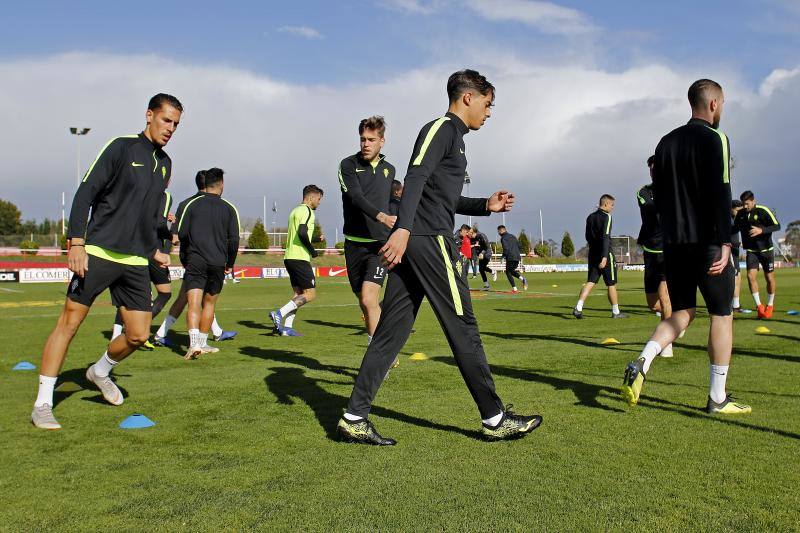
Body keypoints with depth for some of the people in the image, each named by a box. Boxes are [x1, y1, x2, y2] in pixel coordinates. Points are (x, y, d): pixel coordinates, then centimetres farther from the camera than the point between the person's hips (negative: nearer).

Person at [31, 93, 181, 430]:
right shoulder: (121, 147, -5)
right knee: (69, 322, -3)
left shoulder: (165, 163, 15)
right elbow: (85, 193, -10)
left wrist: (154, 251, 21)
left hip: (136, 262, 6)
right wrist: (76, 242, -18)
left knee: (138, 335, 2)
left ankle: (100, 372, 32)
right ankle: (42, 405, 7)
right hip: (98, 253, -6)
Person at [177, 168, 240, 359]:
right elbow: (234, 240, 0)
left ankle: (194, 343, -22)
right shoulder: (229, 208, 3)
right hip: (218, 263, 1)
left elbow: (181, 233, 1)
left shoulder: (192, 204, 3)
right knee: (209, 303, 14)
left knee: (194, 304, -6)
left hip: (194, 262, -1)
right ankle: (203, 343, 20)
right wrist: (230, 264, 13)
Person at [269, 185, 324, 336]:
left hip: (289, 257, 10)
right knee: (310, 294, -7)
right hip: (300, 259, -10)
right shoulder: (307, 211, -9)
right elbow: (302, 233, -23)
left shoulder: (295, 211, 22)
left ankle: (286, 327, 5)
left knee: (298, 293, 11)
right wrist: (312, 251, -11)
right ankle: (279, 314, -15)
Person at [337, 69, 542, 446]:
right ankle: (494, 418, 7)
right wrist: (403, 228, -30)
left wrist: (486, 206, 24)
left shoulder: (452, 136, 27)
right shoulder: (442, 128, -3)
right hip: (430, 241, -10)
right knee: (463, 328, -3)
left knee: (391, 331, 6)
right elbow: (416, 179, -19)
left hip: (412, 244, 10)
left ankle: (354, 418, 6)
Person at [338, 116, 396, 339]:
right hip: (354, 243, 1)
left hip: (380, 244, 0)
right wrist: (381, 216, -35)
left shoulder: (389, 169, 10)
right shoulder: (348, 165, -1)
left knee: (369, 299, -19)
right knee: (364, 302, 10)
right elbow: (356, 197, -19)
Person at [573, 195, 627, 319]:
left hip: (592, 254, 7)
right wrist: (604, 257, -24)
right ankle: (615, 312, 14)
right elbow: (605, 237, -20)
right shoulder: (606, 217, -11)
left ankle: (578, 308, -13)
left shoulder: (590, 217, 12)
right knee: (611, 284, 5)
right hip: (605, 255, -6)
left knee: (590, 282, 3)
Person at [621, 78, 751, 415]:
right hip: (706, 242, -6)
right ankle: (718, 399, 9)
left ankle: (640, 364, -9)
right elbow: (720, 193, -17)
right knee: (721, 314, 5)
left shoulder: (666, 142, 13)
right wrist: (724, 242, -19)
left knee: (682, 313, 14)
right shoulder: (714, 139, -8)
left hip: (673, 244, 6)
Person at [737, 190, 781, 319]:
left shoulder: (763, 211, -14)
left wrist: (761, 230, -31)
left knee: (769, 278, 5)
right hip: (751, 251, 3)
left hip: (766, 250, -3)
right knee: (751, 276, -14)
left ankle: (770, 305, 25)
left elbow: (777, 226, -17)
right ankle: (759, 306, -3)